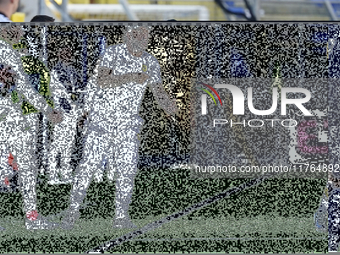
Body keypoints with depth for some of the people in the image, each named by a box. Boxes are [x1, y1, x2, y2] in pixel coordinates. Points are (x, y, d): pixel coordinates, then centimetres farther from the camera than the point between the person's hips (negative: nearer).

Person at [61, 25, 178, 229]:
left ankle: (122, 217, 4)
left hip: (127, 122, 4)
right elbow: (102, 80, -22)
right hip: (102, 117, -4)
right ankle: (74, 209, 3)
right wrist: (130, 78, -34)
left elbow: (159, 91, -1)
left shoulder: (151, 63, 4)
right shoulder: (113, 53, -9)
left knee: (128, 167, -3)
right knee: (90, 162, -8)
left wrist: (169, 106, -23)